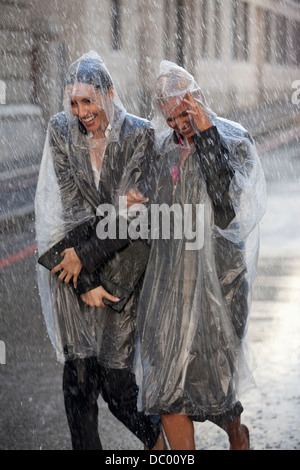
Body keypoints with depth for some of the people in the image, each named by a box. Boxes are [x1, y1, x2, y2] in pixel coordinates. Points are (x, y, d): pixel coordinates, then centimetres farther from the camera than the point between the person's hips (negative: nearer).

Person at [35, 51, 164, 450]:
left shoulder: (138, 135, -8)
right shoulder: (61, 129, -1)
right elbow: (71, 205, -6)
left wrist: (87, 255, -14)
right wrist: (85, 282, -12)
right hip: (73, 256, 2)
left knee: (115, 373, -1)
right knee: (78, 369, -2)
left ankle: (154, 433, 28)